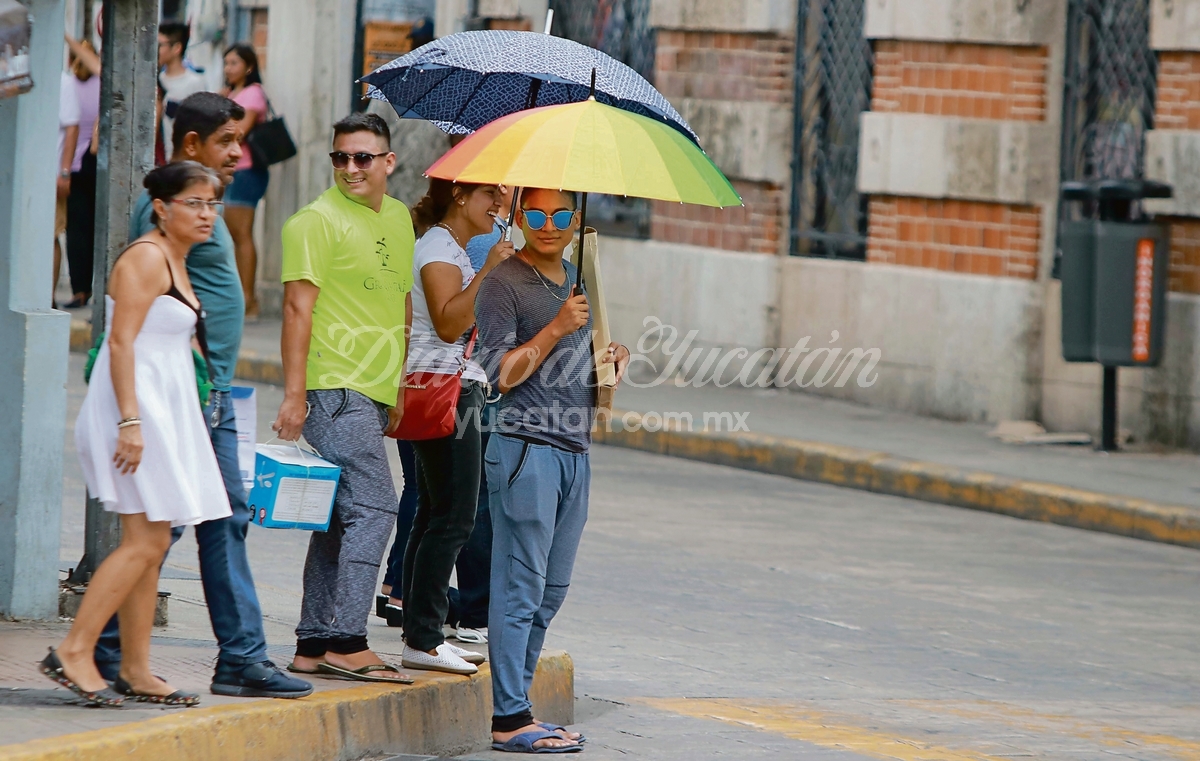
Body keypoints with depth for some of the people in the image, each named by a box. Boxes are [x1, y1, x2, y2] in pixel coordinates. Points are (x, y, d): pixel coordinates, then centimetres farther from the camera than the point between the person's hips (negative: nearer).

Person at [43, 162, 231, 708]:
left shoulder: (176, 264, 18)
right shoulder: (146, 258, -11)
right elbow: (121, 341, -18)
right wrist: (130, 421, -25)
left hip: (166, 413, 10)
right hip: (136, 405, -10)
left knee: (152, 546, 7)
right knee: (144, 543, -13)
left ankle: (135, 671, 9)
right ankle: (73, 652, -13)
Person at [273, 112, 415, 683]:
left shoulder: (398, 219, 17)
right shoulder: (317, 220, -7)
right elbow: (298, 306, -12)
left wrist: (397, 390, 25)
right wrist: (294, 393, -18)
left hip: (373, 394, 9)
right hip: (334, 390, -8)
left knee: (342, 518, 9)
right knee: (373, 507, -15)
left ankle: (314, 645, 13)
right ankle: (346, 641, -15)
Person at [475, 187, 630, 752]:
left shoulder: (576, 283, 19)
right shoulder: (504, 284, -6)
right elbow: (500, 374, -13)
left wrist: (612, 361, 9)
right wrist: (556, 329, -19)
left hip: (574, 450, 8)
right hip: (526, 447, -8)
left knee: (550, 590, 9)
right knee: (520, 588, -8)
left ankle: (515, 703, 15)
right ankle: (509, 720, -7)